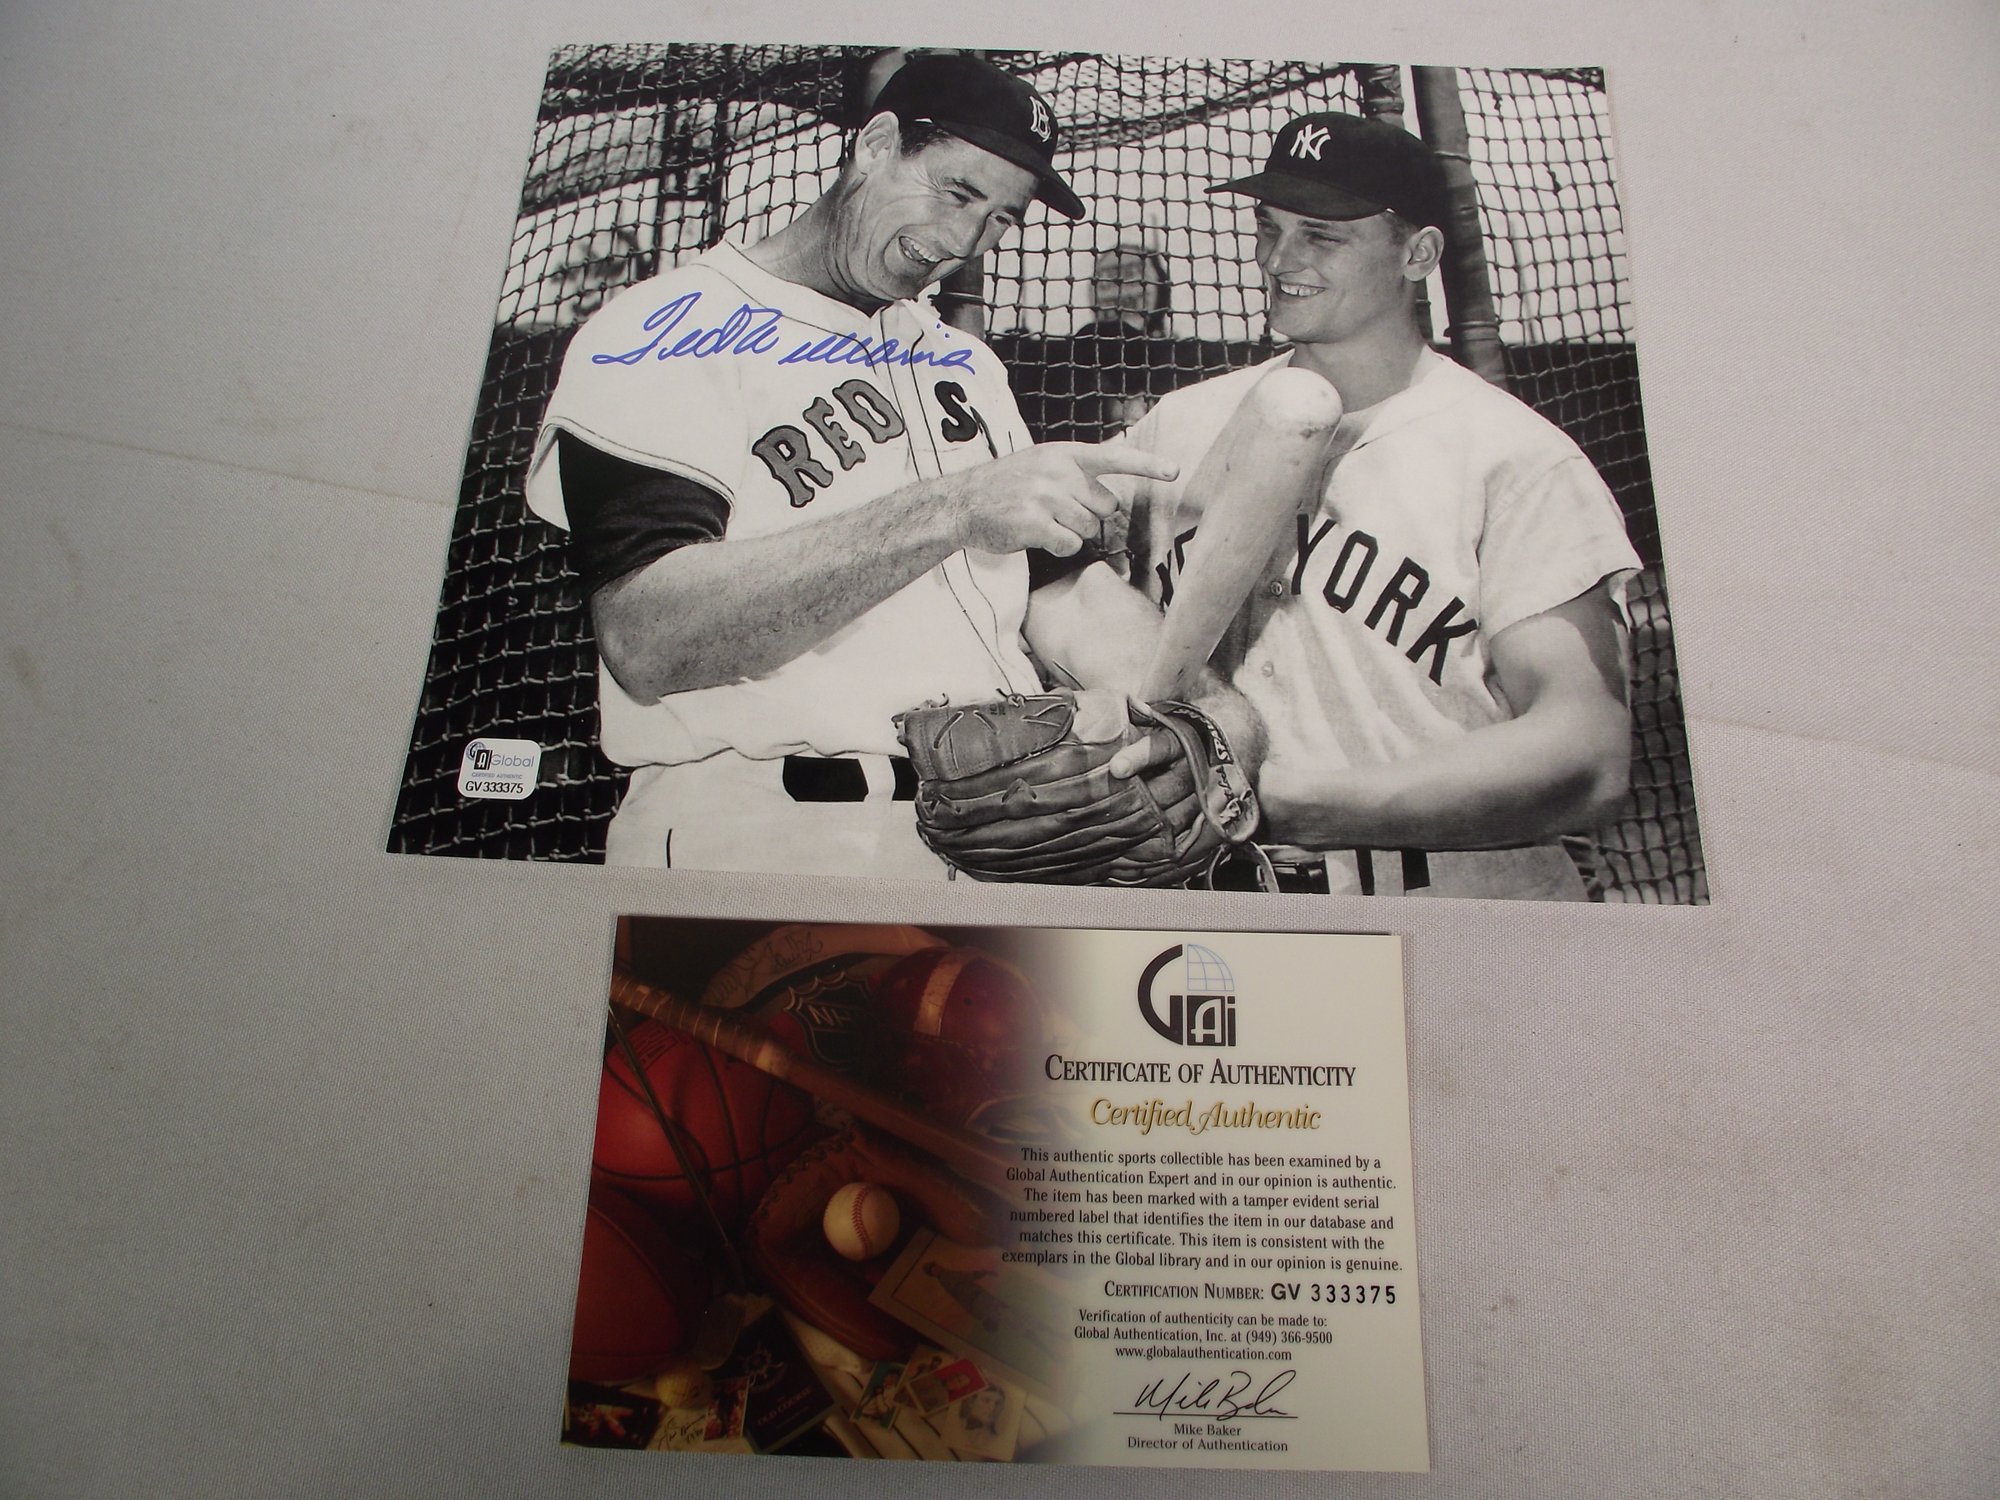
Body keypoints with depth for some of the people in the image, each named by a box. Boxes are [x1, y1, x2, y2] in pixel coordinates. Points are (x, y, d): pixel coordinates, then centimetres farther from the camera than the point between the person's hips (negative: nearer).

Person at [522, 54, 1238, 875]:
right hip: (762, 834, -6)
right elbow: (647, 643, -13)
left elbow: (1058, 591, 18)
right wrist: (947, 509, -18)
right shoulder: (668, 327, 3)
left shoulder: (963, 360, 27)